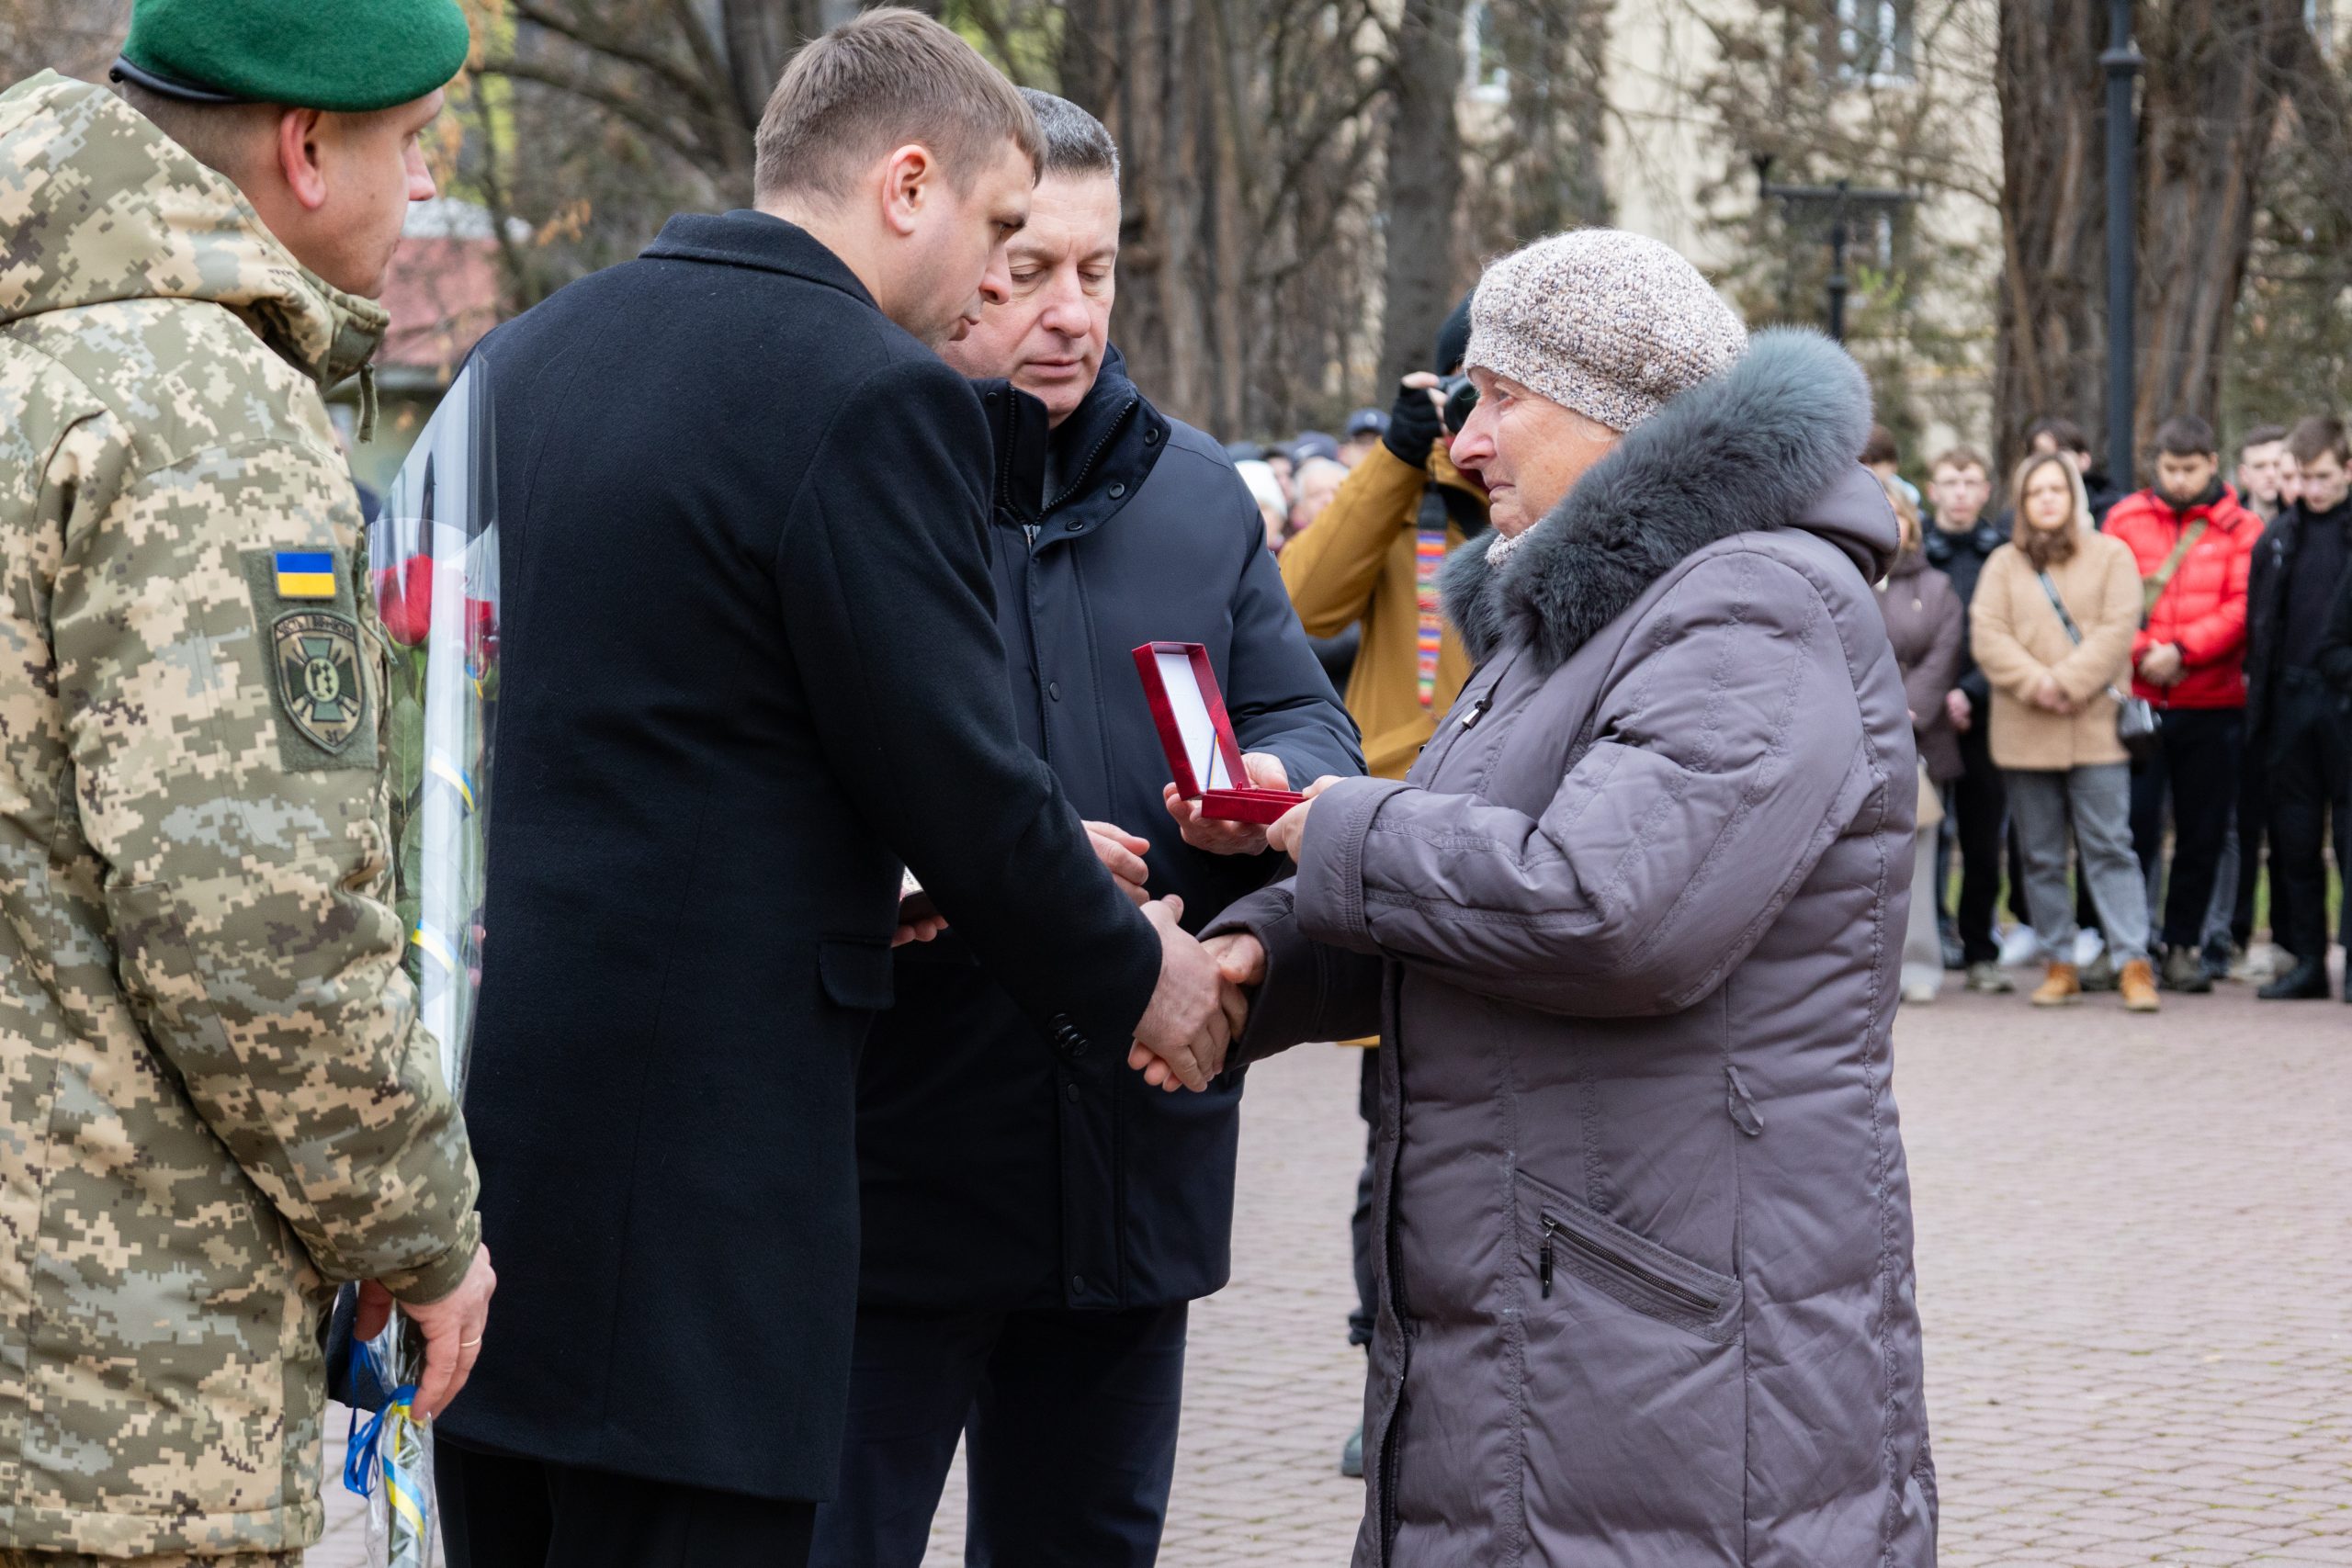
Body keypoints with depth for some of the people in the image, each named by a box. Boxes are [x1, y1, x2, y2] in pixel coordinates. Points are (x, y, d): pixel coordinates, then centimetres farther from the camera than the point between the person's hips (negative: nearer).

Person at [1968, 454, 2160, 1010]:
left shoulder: (2111, 556, 6)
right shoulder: (2003, 564, 11)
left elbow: (2118, 630, -5)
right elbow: (1987, 635, 0)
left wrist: (2067, 682, -14)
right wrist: (2035, 684, -14)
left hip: (2095, 725, -3)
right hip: (2024, 732, 3)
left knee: (2109, 848, -6)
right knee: (2041, 856, 6)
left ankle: (2134, 964, -8)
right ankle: (2060, 965, 13)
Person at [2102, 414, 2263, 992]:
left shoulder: (2239, 528, 4)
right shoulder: (2126, 520, 6)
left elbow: (2242, 607, -6)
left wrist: (2182, 650, -16)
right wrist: (2140, 652, -14)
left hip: (2212, 704, 1)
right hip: (2137, 700, -1)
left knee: (2202, 831, 6)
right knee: (2134, 824, -3)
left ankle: (2183, 945, 16)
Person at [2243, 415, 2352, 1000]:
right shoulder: (2281, 534, 12)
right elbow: (2259, 621, 13)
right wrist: (2258, 693, 6)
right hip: (2290, 703, 5)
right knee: (2294, 839, 7)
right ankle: (2305, 959, 13)